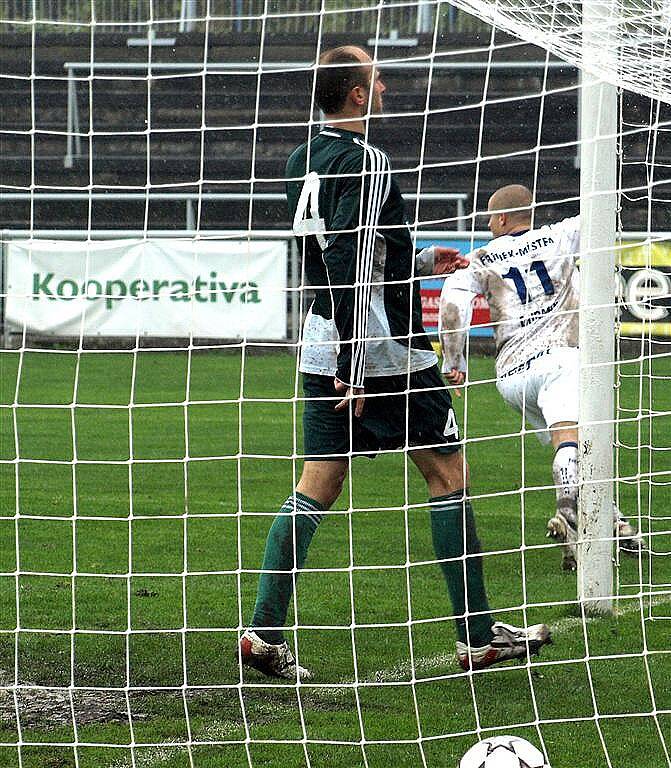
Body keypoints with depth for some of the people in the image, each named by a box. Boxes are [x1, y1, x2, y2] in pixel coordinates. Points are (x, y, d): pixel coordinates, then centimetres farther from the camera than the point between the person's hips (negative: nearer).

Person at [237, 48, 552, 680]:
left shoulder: (302, 161, 11)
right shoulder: (365, 162, -16)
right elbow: (349, 269, -23)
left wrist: (421, 261, 31)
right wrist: (354, 367, -22)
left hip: (324, 349, 8)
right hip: (383, 352, -8)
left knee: (315, 488, 8)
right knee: (449, 473, 5)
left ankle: (264, 633, 1)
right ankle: (477, 637, 9)